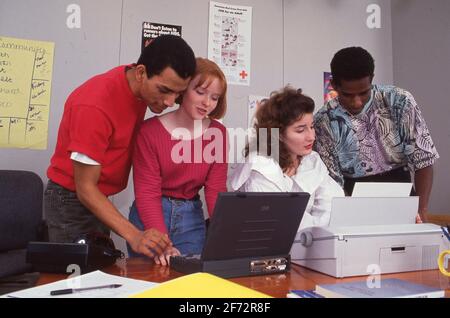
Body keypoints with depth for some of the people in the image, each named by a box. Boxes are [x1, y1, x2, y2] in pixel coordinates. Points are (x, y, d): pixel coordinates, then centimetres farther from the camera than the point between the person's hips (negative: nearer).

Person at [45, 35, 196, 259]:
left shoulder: (142, 87, -7)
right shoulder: (95, 105, -30)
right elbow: (85, 188, -26)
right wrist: (134, 236, -34)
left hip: (99, 198, 7)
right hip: (72, 200, -7)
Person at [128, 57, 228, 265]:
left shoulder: (218, 133, -2)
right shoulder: (150, 131, -12)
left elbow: (216, 189, -4)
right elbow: (147, 192, -16)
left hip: (192, 218, 3)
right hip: (150, 216, -2)